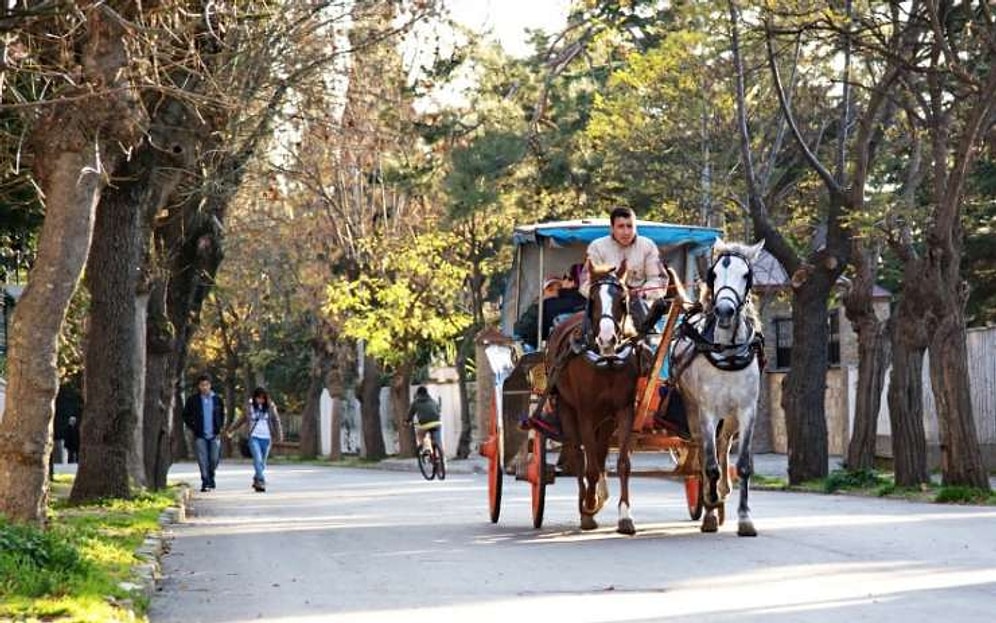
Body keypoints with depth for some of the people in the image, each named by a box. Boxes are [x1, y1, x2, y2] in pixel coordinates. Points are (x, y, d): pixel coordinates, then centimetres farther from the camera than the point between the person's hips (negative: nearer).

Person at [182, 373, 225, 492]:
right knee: (203, 461, -6)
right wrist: (193, 428, -1)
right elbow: (186, 415, 8)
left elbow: (222, 414, 18)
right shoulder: (192, 400, 0)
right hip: (200, 436, -1)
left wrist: (220, 427, 7)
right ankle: (205, 483, -2)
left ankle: (211, 479, 26)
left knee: (214, 460, 2)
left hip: (214, 435, 1)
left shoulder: (217, 399, 5)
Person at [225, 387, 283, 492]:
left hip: (266, 438, 1)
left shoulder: (270, 407, 2)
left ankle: (256, 481, 26)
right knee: (257, 459, -17)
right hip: (254, 437, -1)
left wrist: (279, 435, -7)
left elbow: (276, 421, 4)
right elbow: (241, 420, 16)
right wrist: (231, 430, 24)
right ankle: (261, 482, -21)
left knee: (262, 462, 8)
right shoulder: (250, 407, 4)